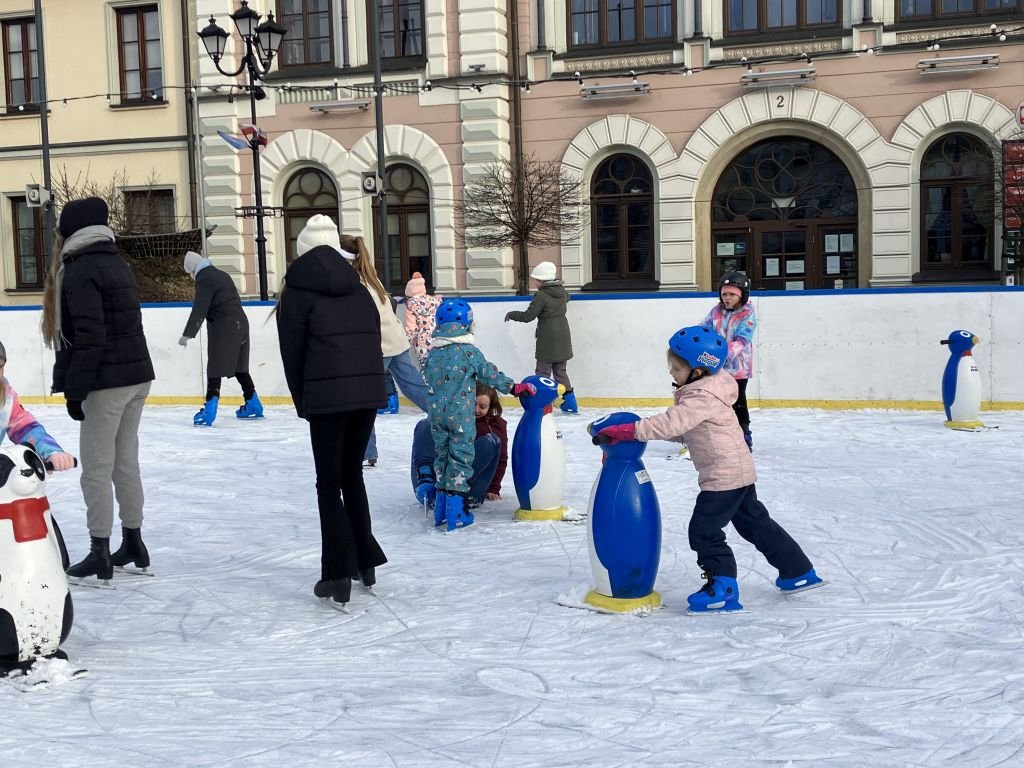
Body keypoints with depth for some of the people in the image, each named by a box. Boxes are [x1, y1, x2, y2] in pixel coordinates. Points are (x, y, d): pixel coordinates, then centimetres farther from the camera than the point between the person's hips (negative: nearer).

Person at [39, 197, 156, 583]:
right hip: (137, 376, 8)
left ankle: (100, 554, 4)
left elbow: (89, 338, -19)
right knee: (126, 464, 15)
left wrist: (74, 389, -15)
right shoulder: (116, 262, 14)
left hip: (108, 383, -8)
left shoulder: (81, 270, -12)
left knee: (96, 469, -1)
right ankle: (133, 544, 23)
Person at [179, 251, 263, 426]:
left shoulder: (204, 279, -9)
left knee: (215, 369, -10)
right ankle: (253, 405, 24)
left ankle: (209, 411, -18)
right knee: (239, 367, 17)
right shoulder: (221, 275, 19)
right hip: (240, 323, 9)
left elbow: (199, 310, -16)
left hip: (223, 327, -9)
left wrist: (187, 334, -16)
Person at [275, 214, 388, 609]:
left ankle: (339, 575, -2)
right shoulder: (359, 290, 16)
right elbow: (374, 341, 13)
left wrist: (303, 403, 9)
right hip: (369, 392, 5)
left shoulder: (297, 292, 2)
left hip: (328, 397, -5)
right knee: (352, 476, 19)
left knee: (329, 484, 3)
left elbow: (292, 353, 0)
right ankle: (365, 562, 25)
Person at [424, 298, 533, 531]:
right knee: (461, 457, 0)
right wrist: (515, 387, 3)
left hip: (436, 412, 5)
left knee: (442, 455, 15)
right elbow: (490, 374, -6)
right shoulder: (469, 351, -9)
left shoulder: (432, 354, 7)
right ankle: (456, 511, -2)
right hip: (461, 413, -5)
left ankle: (441, 507, 19)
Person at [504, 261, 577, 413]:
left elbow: (528, 316, -14)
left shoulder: (541, 295, -16)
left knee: (543, 372, 0)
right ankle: (570, 402, 16)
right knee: (560, 372, 16)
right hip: (563, 339, 7)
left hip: (548, 340, -7)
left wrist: (511, 315, 2)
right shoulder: (561, 291, 6)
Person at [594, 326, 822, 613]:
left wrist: (626, 430, -36)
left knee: (704, 530, -3)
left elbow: (671, 424, -34)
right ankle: (798, 572, 29)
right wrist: (642, 429, 1)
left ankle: (724, 587, 5)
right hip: (738, 471, 11)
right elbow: (682, 430, 13)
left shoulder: (702, 398, -23)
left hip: (724, 476, -11)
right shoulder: (705, 390, 8)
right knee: (755, 522, 19)